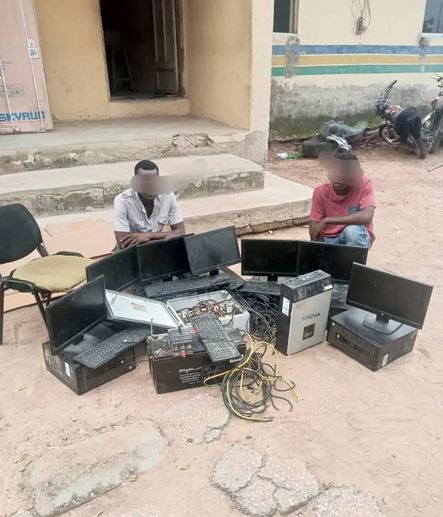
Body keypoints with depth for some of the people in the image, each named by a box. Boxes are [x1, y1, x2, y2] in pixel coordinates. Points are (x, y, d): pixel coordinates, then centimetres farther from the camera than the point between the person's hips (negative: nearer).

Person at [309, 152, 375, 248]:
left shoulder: (364, 185, -16)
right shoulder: (321, 192, -11)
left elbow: (366, 217, -31)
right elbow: (314, 231, -12)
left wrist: (328, 220, -32)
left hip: (357, 238, -2)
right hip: (329, 240, 2)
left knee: (352, 229, -34)